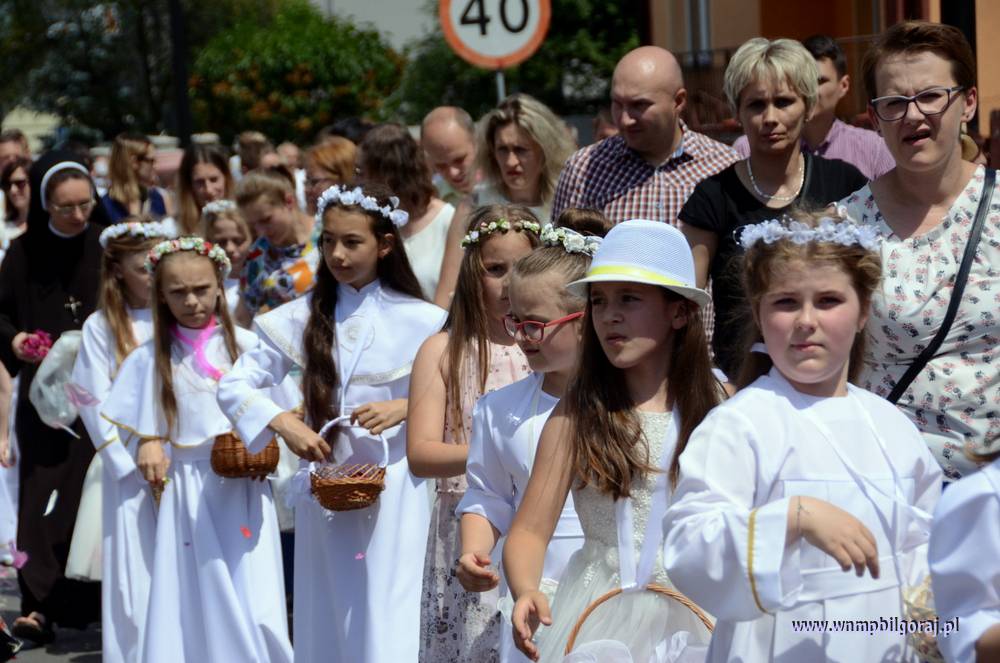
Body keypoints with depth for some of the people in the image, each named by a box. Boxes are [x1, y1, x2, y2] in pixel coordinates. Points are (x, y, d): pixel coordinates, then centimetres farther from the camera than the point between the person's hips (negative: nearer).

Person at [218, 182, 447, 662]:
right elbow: (233, 387, 2)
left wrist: (406, 408, -17)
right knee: (324, 625, 9)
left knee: (386, 623, -6)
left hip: (394, 488, -3)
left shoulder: (420, 322, -2)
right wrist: (282, 422, -13)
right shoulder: (302, 317, 4)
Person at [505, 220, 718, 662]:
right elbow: (530, 530, -3)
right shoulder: (576, 415, -1)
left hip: (700, 616, 0)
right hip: (602, 613, 0)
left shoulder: (720, 406, 0)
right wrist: (526, 591, -22)